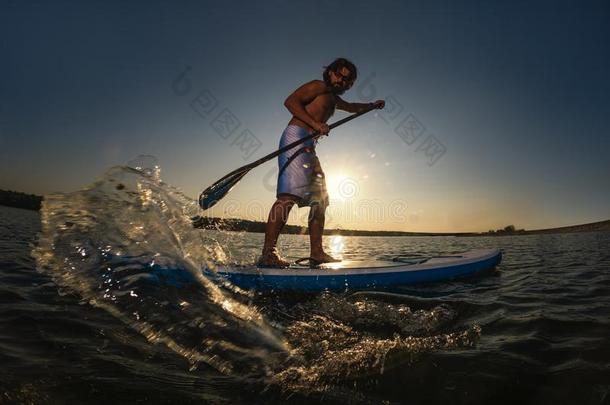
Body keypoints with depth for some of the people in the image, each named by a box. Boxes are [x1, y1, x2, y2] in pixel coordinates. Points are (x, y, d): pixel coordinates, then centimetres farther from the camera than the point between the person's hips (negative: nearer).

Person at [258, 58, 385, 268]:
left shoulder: (333, 98, 31)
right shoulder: (319, 86, 3)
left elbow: (351, 107, 52)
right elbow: (290, 101, -11)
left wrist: (372, 105, 46)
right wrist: (315, 124, -18)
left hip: (308, 147, 10)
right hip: (296, 138, -10)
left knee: (319, 199, 5)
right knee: (289, 195, -24)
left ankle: (316, 252, 9)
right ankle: (267, 253, -27)